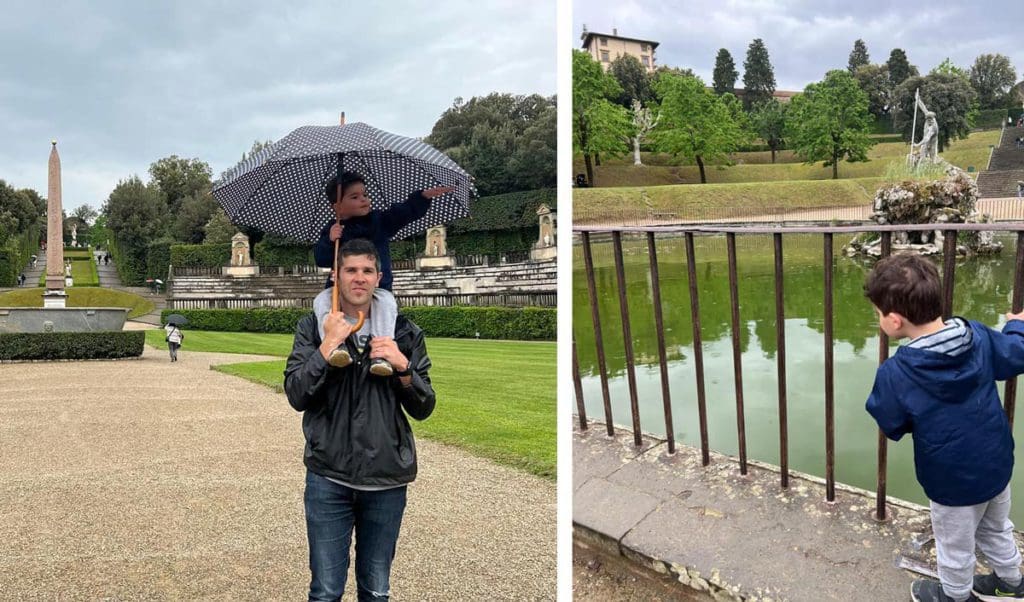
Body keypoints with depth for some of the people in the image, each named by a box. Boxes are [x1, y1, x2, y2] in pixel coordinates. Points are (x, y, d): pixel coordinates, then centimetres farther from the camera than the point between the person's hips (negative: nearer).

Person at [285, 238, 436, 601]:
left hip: (387, 479, 1)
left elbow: (423, 409, 2)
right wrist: (328, 346, -18)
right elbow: (296, 396, -8)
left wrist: (403, 366, -14)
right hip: (328, 477, -1)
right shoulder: (313, 327, 2)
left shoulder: (404, 333, 3)